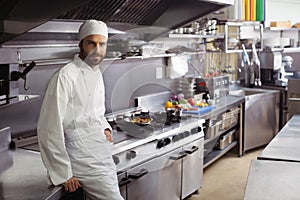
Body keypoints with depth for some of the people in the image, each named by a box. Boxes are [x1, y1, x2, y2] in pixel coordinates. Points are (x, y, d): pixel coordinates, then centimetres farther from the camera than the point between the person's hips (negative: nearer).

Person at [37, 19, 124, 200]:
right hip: (86, 163, -8)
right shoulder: (65, 77, -17)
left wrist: (105, 128, 4)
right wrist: (64, 174, -15)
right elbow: (49, 131, -18)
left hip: (104, 157, 8)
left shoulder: (97, 74, 11)